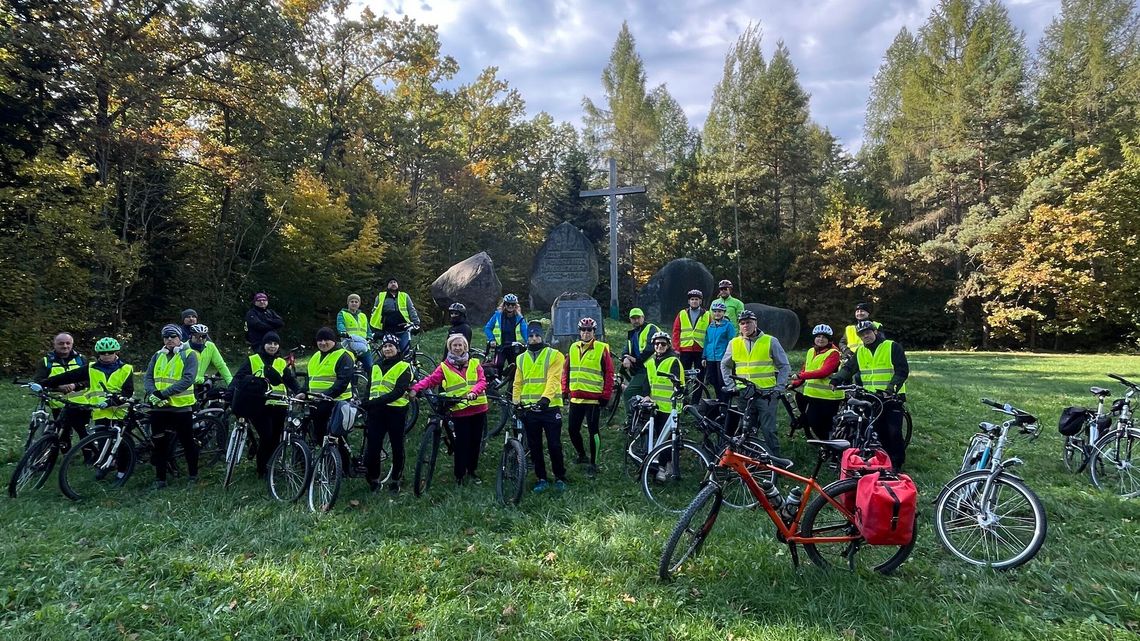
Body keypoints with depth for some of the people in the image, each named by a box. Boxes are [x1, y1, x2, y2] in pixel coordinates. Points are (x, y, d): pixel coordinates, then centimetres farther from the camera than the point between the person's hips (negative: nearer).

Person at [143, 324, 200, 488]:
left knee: (187, 442, 6)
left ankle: (193, 474, 21)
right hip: (159, 407, 5)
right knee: (160, 444, 10)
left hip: (181, 407, -4)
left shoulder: (189, 355, -4)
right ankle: (160, 478, 20)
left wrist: (165, 392, -21)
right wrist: (153, 393, -14)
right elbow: (147, 377, 6)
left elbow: (188, 379, -16)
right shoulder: (158, 356, 12)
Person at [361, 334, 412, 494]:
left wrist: (377, 401, -22)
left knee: (397, 447, 6)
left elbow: (398, 392, -14)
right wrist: (366, 406, 12)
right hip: (376, 412, 4)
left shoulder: (403, 367, -2)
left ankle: (395, 480, 18)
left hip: (395, 411, -4)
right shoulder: (376, 367, 17)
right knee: (372, 447, -1)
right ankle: (373, 480, 14)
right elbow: (370, 390, 21)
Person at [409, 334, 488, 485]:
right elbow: (431, 379, -8)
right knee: (462, 443, -2)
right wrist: (415, 389, -24)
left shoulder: (474, 363, 7)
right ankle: (459, 475, 13)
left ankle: (472, 471, 29)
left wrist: (474, 392, -23)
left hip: (478, 409, 2)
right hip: (460, 411, -2)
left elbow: (482, 381, -4)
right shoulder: (445, 367, 3)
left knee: (475, 441, 11)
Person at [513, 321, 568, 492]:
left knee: (554, 445, 1)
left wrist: (545, 398, -28)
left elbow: (553, 380, -14)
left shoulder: (554, 355, -2)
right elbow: (518, 384, 13)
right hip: (528, 410, 4)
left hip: (550, 407, -4)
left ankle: (560, 478, 17)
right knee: (534, 447, 10)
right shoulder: (521, 359, 12)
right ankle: (541, 478, 22)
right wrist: (515, 403, 1)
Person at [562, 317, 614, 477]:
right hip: (575, 398, 5)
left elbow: (609, 372, -6)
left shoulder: (601, 349, -6)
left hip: (594, 398, -5)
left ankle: (593, 463, 12)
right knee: (573, 430, 10)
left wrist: (606, 395, -8)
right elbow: (566, 369, 15)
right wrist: (565, 390, 10)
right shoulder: (573, 348, 8)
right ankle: (582, 455, 34)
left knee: (593, 431, 0)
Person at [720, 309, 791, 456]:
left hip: (767, 394, -3)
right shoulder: (734, 343, 8)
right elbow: (724, 365, 22)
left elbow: (784, 367, 5)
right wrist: (730, 385, 11)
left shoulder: (770, 341, 0)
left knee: (768, 430, -5)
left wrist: (778, 388, -3)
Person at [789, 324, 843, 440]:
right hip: (812, 394, 7)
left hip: (828, 396, -7)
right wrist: (794, 384, 4)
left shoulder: (833, 353, -10)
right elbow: (805, 370, 18)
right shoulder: (811, 351, 13)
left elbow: (823, 372, -23)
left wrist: (800, 376, -26)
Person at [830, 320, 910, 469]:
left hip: (892, 397, -5)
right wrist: (837, 379, -17)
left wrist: (892, 387, -24)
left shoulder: (892, 347, -5)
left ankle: (897, 463, 7)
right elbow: (848, 368, 2)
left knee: (894, 432, -6)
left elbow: (902, 370, -11)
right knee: (879, 431, 8)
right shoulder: (860, 352, 11)